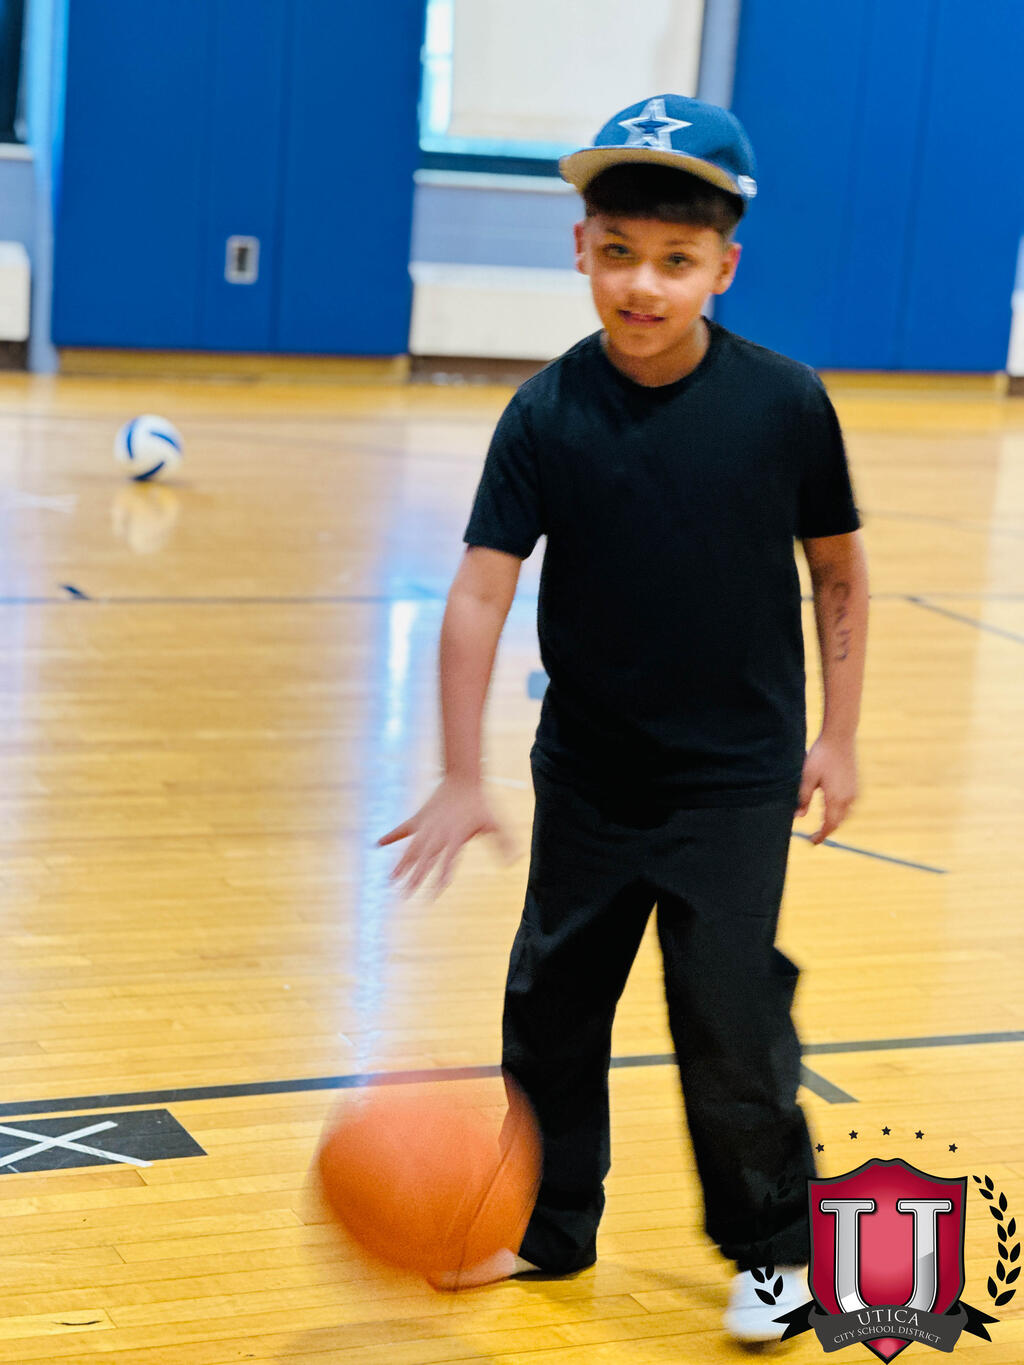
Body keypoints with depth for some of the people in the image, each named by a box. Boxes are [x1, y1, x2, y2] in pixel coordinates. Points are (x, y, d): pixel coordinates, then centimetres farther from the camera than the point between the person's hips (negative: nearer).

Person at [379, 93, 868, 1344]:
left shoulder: (785, 404, -12)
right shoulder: (547, 416, -12)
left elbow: (837, 568, 1)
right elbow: (479, 594, -16)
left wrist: (837, 734, 1)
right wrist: (460, 779, -22)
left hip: (736, 780, -2)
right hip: (588, 772, 3)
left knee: (731, 1016, -2)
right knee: (551, 1005, 14)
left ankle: (773, 1243, 22)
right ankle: (548, 1226, 35)